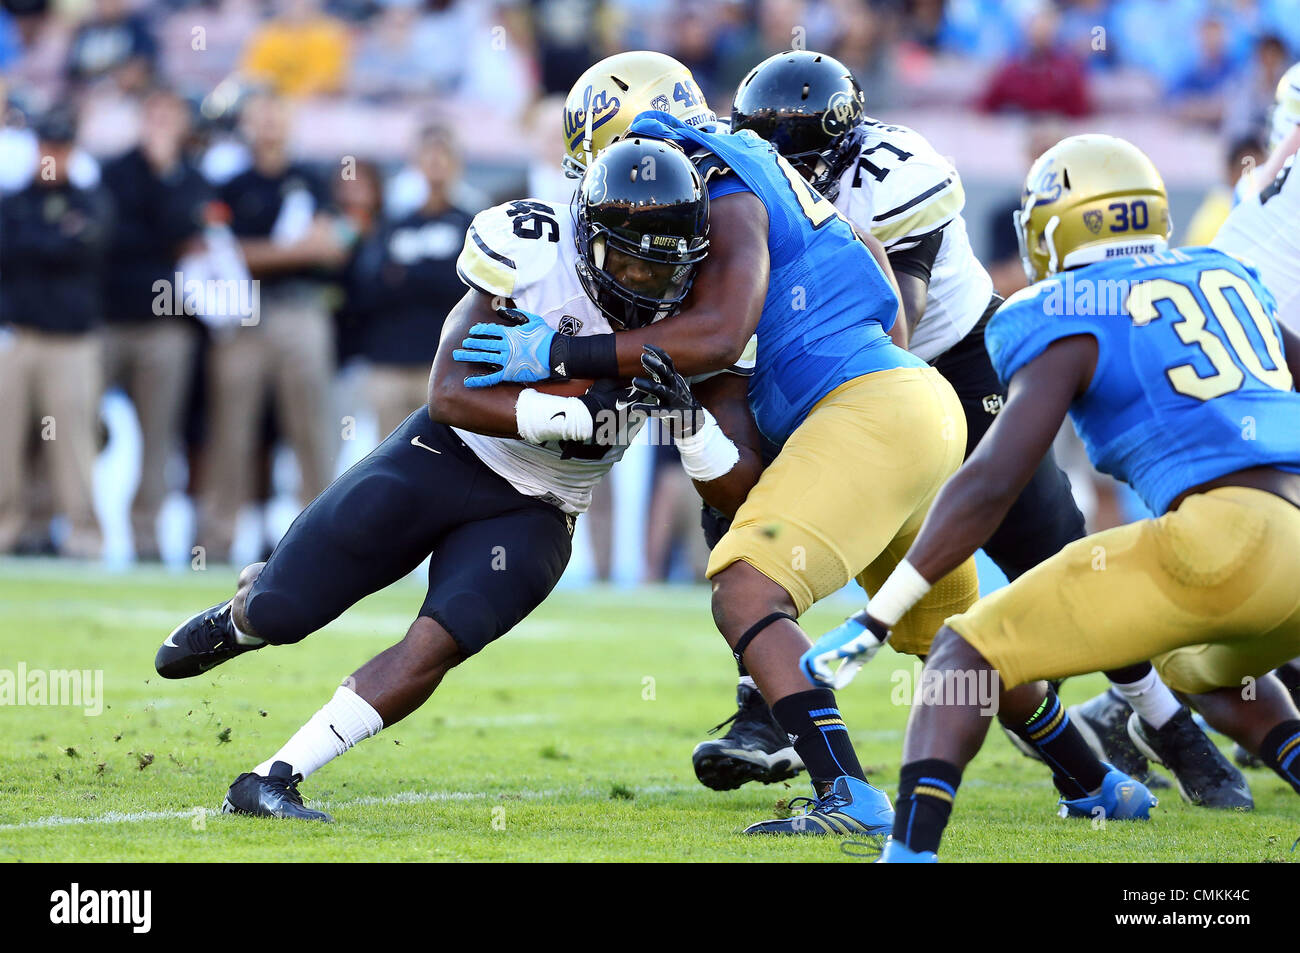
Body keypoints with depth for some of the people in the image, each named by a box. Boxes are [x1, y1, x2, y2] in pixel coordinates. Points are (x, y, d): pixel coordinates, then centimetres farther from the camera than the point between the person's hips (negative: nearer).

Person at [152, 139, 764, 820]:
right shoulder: (532, 257, -22)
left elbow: (736, 492, -13)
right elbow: (450, 394, -27)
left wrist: (691, 418, -33)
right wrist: (584, 410, -37)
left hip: (533, 515, 1)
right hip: (446, 456, -1)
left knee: (438, 644, -22)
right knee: (279, 612, 0)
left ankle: (270, 781, -14)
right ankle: (242, 613, 39)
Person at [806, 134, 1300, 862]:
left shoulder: (1071, 319, 5)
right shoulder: (1229, 278, 24)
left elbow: (990, 485, -3)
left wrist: (876, 623, -1)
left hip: (1220, 536, -7)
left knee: (971, 654, 1)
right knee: (1206, 668, 39)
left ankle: (912, 845, -19)